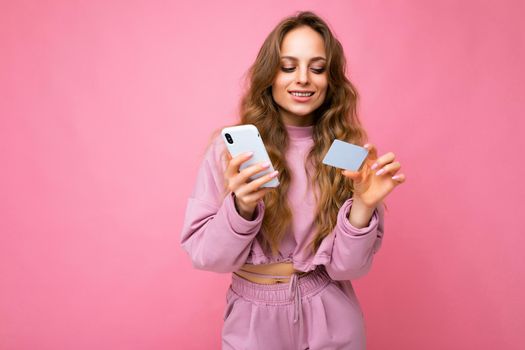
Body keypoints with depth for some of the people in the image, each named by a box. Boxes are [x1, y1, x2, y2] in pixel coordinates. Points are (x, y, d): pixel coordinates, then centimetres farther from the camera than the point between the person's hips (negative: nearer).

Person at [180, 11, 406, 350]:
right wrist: (242, 206, -29)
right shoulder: (232, 147, -10)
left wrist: (363, 205, -27)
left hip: (330, 319, 1)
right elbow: (205, 255, -12)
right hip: (254, 319, 0)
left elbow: (346, 266, -10)